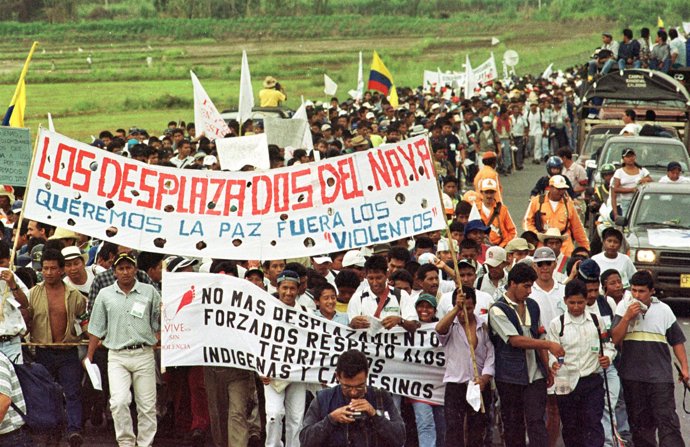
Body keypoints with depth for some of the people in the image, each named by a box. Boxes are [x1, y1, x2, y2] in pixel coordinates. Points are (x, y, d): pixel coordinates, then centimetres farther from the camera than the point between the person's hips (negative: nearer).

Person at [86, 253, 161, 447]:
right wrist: (89, 357, 9)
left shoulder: (150, 292, 7)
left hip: (144, 355, 0)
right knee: (119, 402, -15)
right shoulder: (105, 295, 9)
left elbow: (159, 324, 11)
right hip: (117, 356, 0)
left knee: (147, 406, 1)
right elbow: (97, 329, 12)